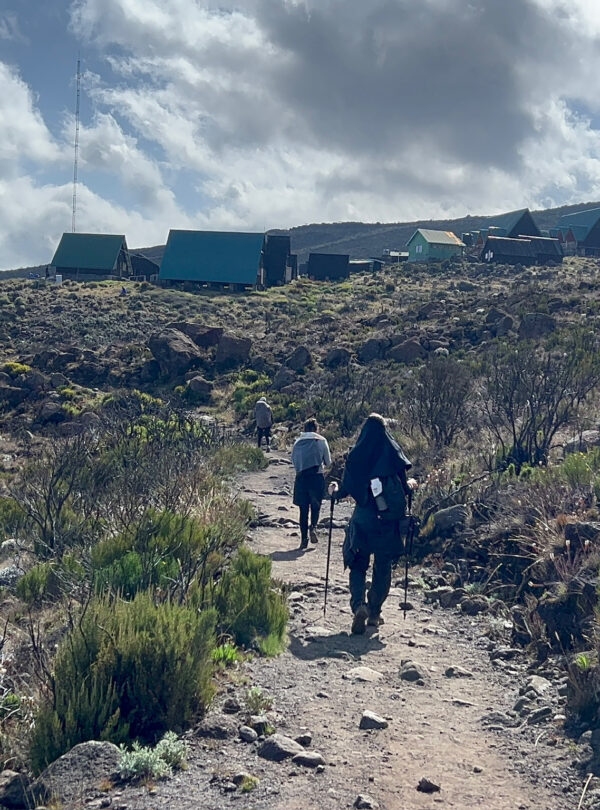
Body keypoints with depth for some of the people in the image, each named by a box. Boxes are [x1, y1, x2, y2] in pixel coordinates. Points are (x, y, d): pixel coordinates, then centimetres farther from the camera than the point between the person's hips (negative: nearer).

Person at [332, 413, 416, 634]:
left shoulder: (355, 456, -5)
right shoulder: (394, 455, -4)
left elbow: (345, 490, -4)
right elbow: (404, 489, -3)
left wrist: (334, 492, 19)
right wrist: (410, 485, 21)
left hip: (362, 520, -1)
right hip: (389, 523, 1)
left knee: (358, 566, 9)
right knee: (383, 568, 15)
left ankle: (359, 606, -13)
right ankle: (374, 612, 17)